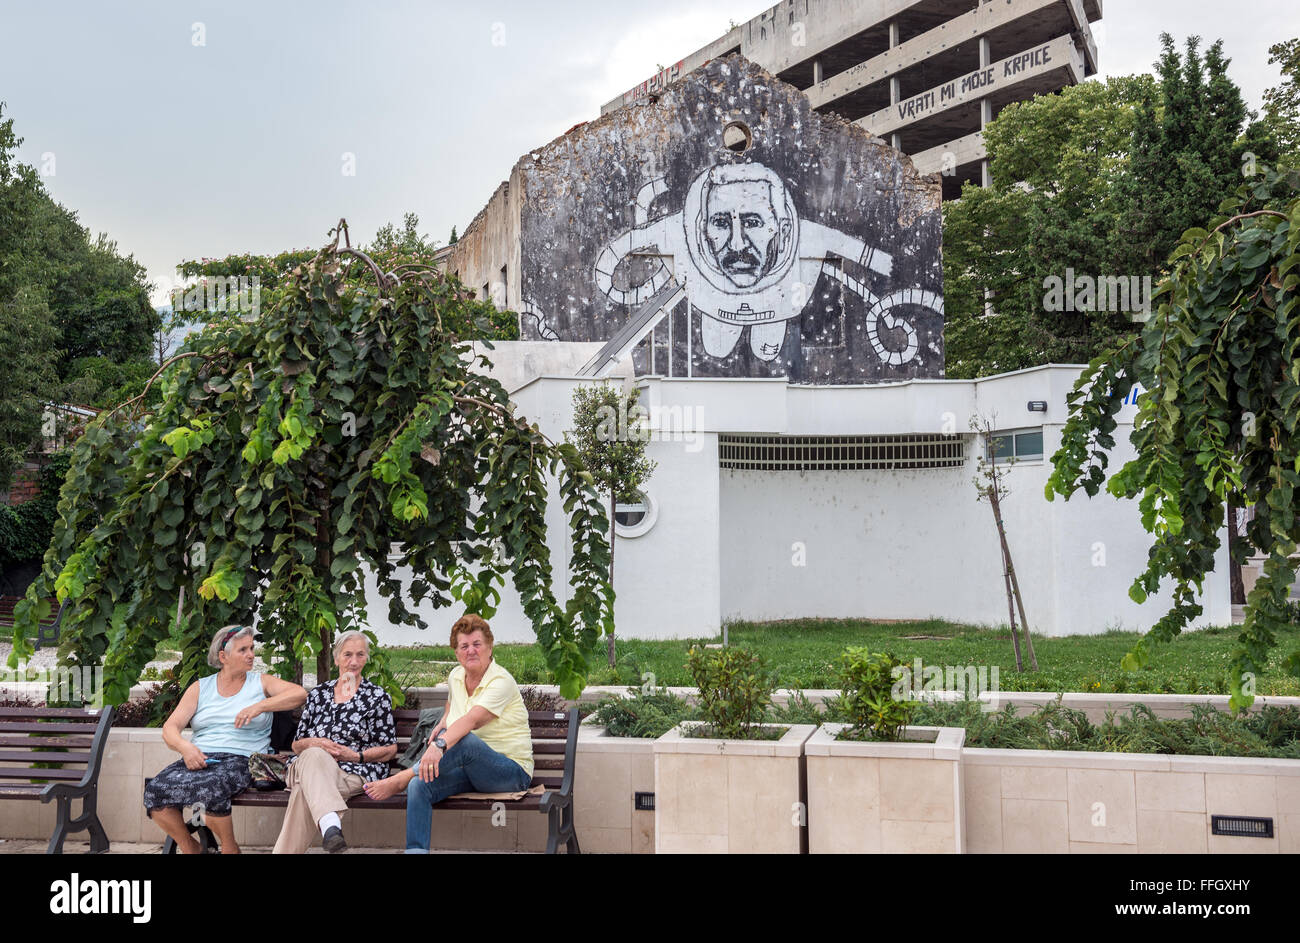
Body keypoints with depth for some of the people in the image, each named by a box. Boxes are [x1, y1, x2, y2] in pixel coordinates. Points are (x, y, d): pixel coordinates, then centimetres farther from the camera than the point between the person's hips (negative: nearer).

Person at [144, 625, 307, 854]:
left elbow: (299, 694, -6)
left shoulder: (261, 682, 11)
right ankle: (187, 845, 2)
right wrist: (184, 747, -15)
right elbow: (170, 728, 8)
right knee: (155, 789, -24)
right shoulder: (200, 687, 17)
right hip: (198, 758, 3)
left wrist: (259, 706, -18)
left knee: (209, 788, -35)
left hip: (240, 760, -3)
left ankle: (229, 847, -9)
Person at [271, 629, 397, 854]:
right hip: (308, 764, 2)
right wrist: (314, 744, -3)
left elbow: (390, 749, 9)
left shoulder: (377, 697, 11)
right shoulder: (318, 693, 21)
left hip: (354, 772, -2)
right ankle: (331, 825, -61)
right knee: (314, 755, -39)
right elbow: (297, 744, 21)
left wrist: (356, 756, -8)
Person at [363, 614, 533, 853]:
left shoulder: (501, 681, -15)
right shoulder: (456, 676, 9)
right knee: (418, 787, -23)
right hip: (469, 770, 7)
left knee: (465, 739, -37)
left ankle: (400, 779, -24)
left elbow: (471, 720, -33)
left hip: (512, 772, -7)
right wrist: (444, 721, 13)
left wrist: (440, 745, -49)